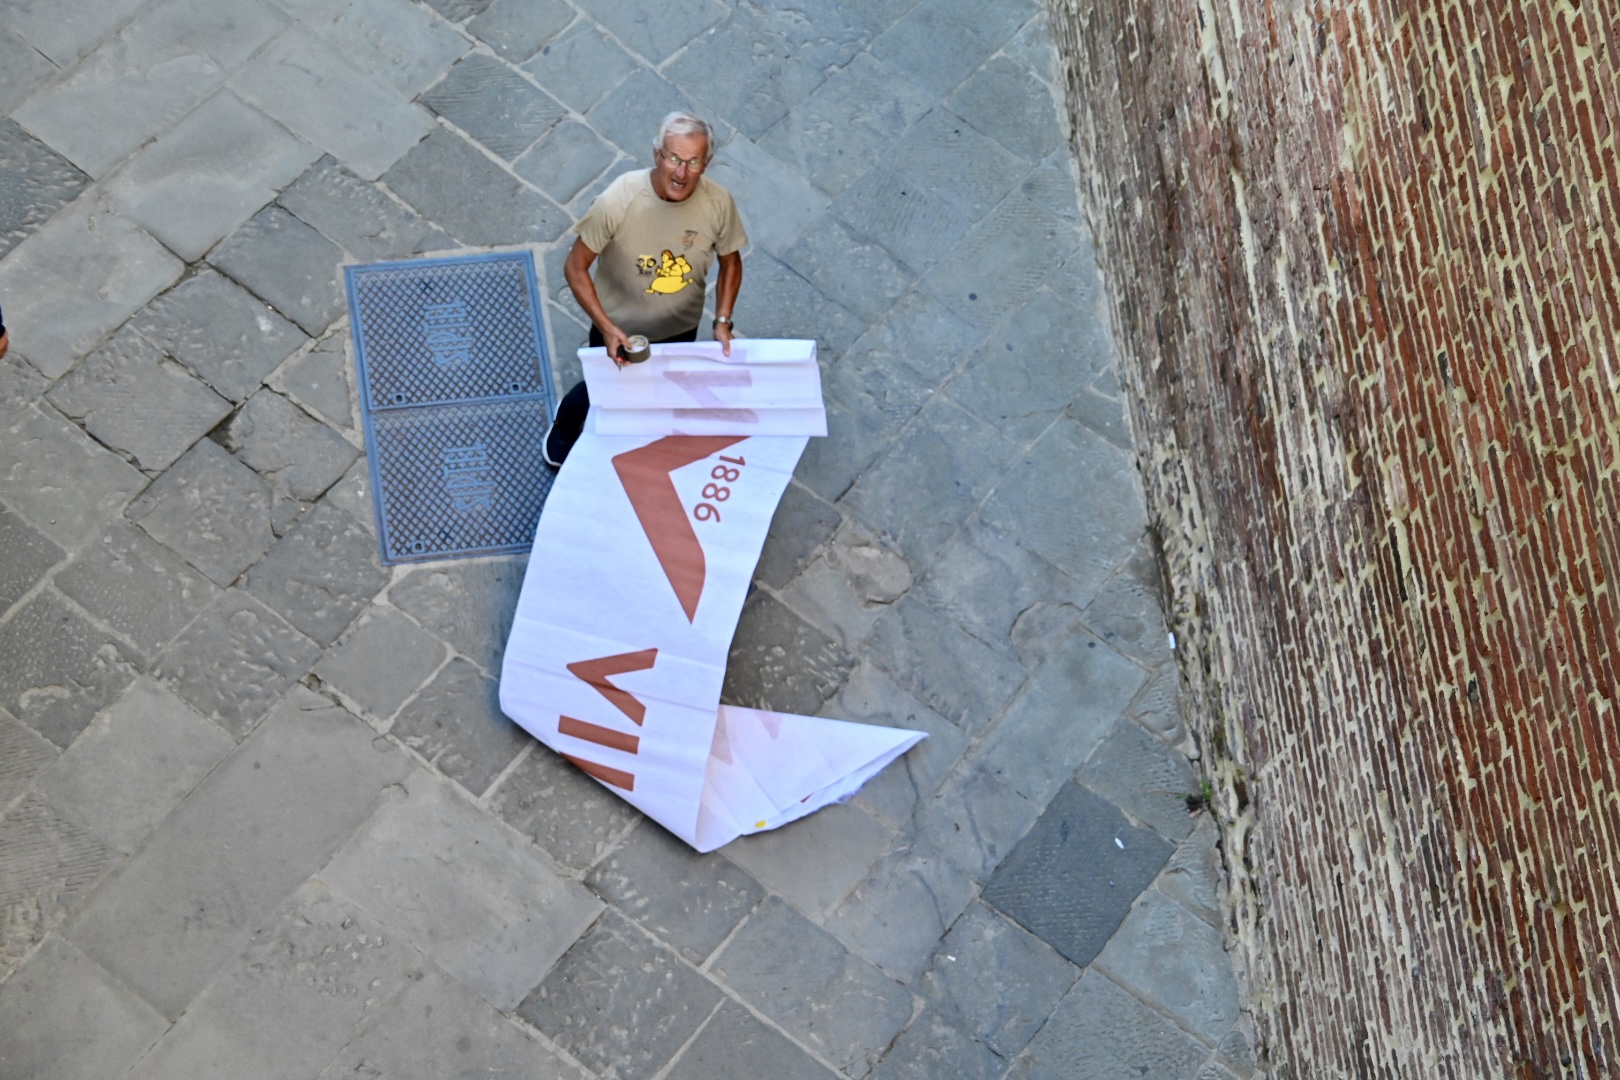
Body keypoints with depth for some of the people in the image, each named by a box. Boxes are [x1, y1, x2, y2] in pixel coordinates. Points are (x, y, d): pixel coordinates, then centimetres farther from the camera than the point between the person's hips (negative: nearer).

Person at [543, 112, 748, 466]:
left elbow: (730, 262, -5)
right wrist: (606, 328, -31)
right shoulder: (618, 201, -33)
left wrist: (723, 321, -15)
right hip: (618, 330, -2)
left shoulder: (718, 203, -24)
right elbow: (576, 267, -22)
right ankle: (564, 427, 59)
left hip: (680, 331, 2)